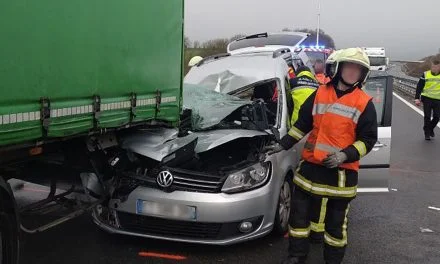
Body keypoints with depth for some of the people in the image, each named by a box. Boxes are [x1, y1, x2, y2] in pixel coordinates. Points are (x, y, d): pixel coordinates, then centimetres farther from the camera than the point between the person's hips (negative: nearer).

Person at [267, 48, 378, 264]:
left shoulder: (364, 103, -2)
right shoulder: (320, 94, 6)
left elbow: (368, 139, -5)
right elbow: (302, 124, 13)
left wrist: (345, 155, -19)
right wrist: (283, 145, 7)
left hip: (342, 171, -3)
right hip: (311, 165, 3)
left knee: (336, 221, 10)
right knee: (299, 212, 9)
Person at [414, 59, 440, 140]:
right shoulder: (425, 75, -2)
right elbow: (419, 87, 0)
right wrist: (417, 98, -8)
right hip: (427, 98, -1)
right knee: (427, 117, 1)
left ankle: (431, 129, 29)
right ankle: (427, 133, 14)